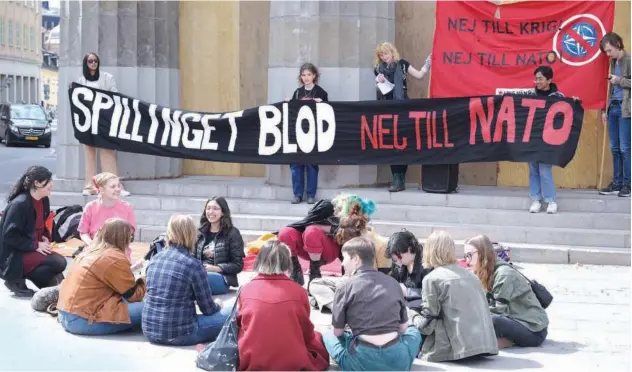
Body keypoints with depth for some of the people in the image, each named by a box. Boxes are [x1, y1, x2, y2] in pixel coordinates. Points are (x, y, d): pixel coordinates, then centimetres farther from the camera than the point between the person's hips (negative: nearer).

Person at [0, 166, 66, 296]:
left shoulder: (44, 201, 5)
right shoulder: (19, 204, -21)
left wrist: (45, 238, -2)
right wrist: (35, 245, -21)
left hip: (31, 249, 9)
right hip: (13, 256, -9)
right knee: (59, 263, -23)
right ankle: (16, 280, -10)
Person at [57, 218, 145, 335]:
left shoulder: (89, 251, 15)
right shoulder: (115, 258, -10)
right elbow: (134, 296, -2)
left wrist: (132, 272, 26)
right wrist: (144, 280, 14)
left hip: (65, 315, 10)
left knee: (123, 299, 21)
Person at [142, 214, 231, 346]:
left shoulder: (154, 259, 6)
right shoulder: (193, 264, -12)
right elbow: (208, 309, -5)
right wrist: (217, 306, 19)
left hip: (149, 331, 6)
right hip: (178, 334, -6)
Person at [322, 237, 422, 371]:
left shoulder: (345, 287, 0)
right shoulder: (393, 283, 11)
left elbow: (338, 332, 8)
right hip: (398, 360, 2)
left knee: (328, 336, 26)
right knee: (413, 331, 34)